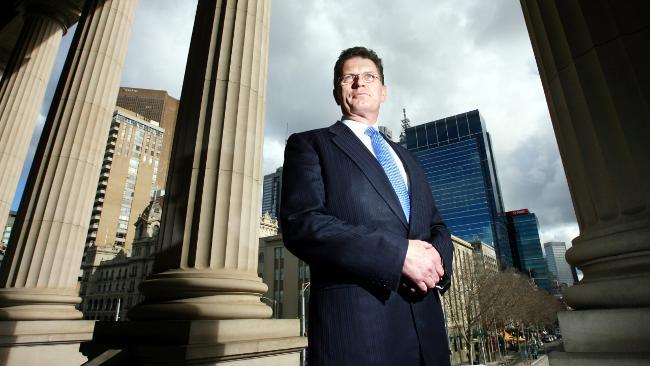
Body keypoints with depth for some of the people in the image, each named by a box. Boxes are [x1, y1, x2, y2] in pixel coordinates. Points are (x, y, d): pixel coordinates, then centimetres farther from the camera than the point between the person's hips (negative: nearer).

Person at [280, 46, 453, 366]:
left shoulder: (405, 158, 20)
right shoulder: (310, 145, 2)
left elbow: (437, 227, 18)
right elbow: (301, 223, -13)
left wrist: (437, 257, -6)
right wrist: (398, 253, -19)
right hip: (355, 320, -5)